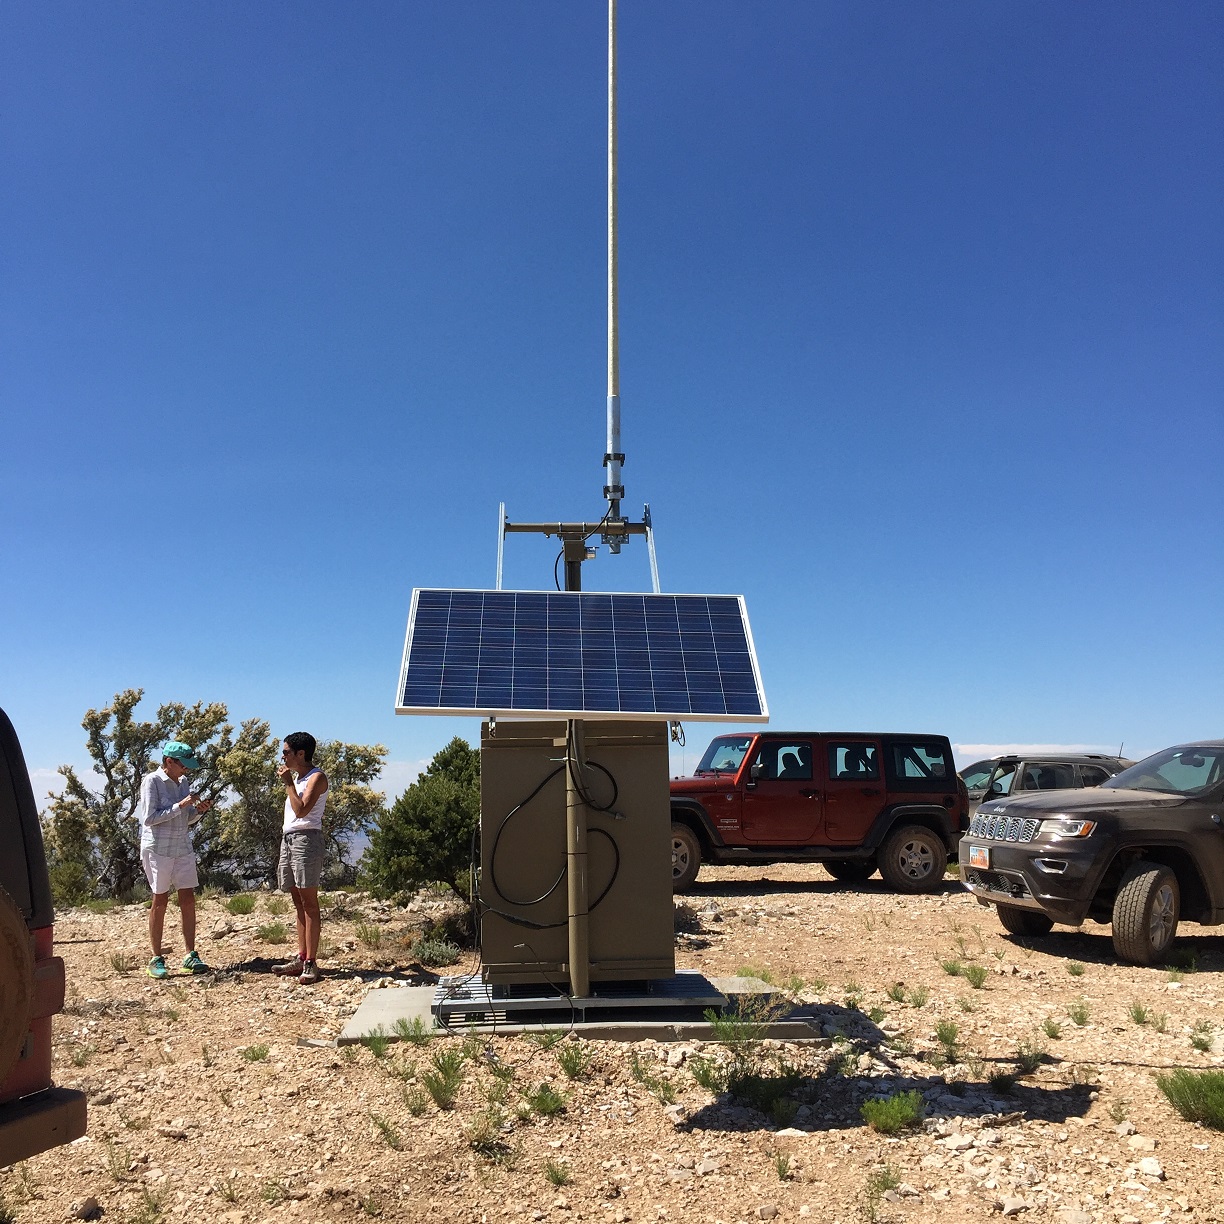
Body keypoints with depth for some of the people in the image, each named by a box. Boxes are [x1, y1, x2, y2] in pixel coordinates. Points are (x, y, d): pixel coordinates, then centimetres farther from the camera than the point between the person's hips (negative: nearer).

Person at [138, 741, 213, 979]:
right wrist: (180, 806, -19)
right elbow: (149, 818, -16)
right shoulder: (151, 781, -9)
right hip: (158, 849, -6)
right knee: (160, 900, 0)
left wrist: (198, 810, -3)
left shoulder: (183, 782, 10)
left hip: (183, 848, 6)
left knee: (188, 899, 1)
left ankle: (190, 955, 7)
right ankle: (156, 959, 10)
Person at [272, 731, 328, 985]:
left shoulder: (317, 777, -9)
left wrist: (288, 783, -15)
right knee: (299, 901, 10)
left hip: (306, 838, -9)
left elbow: (301, 810, -20)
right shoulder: (296, 777, 20)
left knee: (308, 901, -8)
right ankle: (301, 958, 15)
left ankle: (311, 964, -8)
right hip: (288, 838, 9)